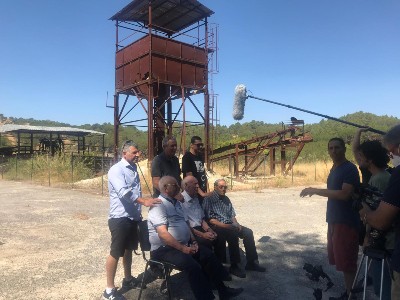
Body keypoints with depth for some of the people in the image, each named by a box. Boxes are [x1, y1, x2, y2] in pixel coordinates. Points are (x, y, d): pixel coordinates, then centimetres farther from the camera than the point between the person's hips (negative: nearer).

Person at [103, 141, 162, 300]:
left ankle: (128, 279, 37)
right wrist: (144, 201, -38)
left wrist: (139, 212, 20)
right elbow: (123, 192, -29)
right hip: (120, 218, -8)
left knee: (129, 249, 20)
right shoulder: (117, 169, -14)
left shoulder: (133, 168, 12)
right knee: (116, 253, 0)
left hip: (133, 217, 8)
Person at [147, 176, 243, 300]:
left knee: (208, 255, -3)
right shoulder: (159, 205, -16)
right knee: (193, 265, -27)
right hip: (164, 249, -9)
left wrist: (193, 241, 5)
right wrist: (183, 248, -21)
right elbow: (163, 234, -23)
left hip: (184, 244, 9)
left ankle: (222, 289, 7)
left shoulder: (176, 203, 14)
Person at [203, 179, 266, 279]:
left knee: (248, 232, -12)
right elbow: (210, 219, -15)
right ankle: (234, 266, -21)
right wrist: (225, 225, -21)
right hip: (217, 227, -7)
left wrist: (236, 223, -3)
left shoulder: (226, 199, 14)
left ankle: (251, 262, -4)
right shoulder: (209, 199, -8)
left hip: (229, 225, 7)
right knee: (233, 235, -32)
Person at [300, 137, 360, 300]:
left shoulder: (350, 169, -15)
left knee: (346, 261, -1)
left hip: (346, 222, -9)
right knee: (339, 259, 15)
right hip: (335, 220, 9)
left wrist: (316, 190, -25)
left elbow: (345, 194, -25)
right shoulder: (334, 168, 13)